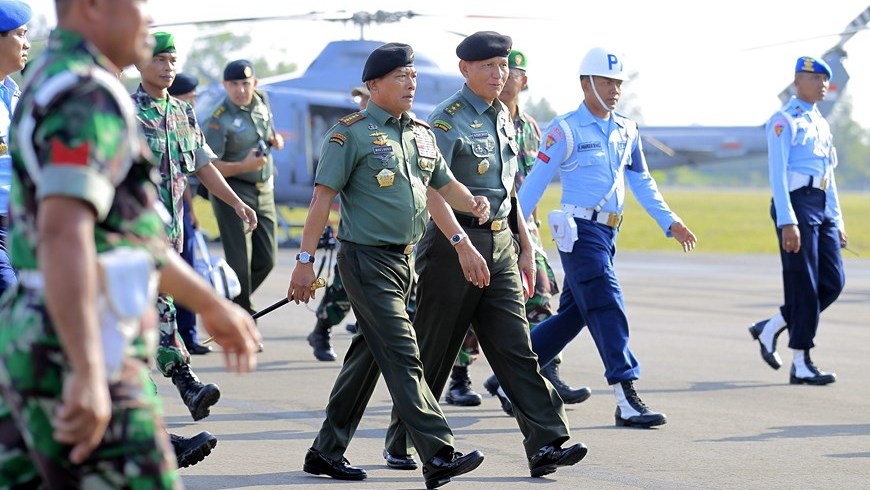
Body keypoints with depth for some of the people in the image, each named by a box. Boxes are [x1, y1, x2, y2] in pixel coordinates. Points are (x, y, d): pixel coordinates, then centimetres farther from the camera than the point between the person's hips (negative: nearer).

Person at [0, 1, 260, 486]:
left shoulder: (55, 82, 19)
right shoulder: (88, 96, -15)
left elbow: (126, 230, 28)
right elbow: (63, 233, -28)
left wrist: (211, 305, 32)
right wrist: (88, 374, -33)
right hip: (78, 354, -10)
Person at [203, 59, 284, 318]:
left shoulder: (262, 101, 5)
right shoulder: (220, 120, -17)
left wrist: (274, 139, 3)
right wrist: (244, 166, -29)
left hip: (264, 192, 7)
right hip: (232, 192, -7)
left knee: (266, 259, 9)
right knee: (240, 261, -9)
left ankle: (235, 299, 30)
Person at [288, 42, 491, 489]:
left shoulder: (421, 133, 14)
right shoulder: (351, 133, -8)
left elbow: (444, 184, 21)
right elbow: (323, 196, -10)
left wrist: (472, 203, -2)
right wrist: (305, 260, -13)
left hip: (405, 259, 8)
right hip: (366, 258, -8)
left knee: (367, 356, 12)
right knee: (402, 357, -13)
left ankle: (326, 452, 22)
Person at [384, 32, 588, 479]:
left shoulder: (503, 118, 14)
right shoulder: (447, 119, -11)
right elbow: (432, 190, -22)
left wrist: (526, 246, 19)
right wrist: (463, 246, -32)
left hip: (499, 244, 7)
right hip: (453, 244, -6)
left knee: (515, 346, -3)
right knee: (433, 352, 3)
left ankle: (545, 445, -10)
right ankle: (400, 442, 18)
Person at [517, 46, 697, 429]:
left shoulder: (626, 130, 13)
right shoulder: (565, 130, -7)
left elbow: (641, 181, 21)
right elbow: (535, 184, -7)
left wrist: (670, 222, 14)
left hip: (607, 232, 8)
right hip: (580, 229, -8)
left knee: (572, 314, 12)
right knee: (607, 309, -13)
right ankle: (627, 401, -15)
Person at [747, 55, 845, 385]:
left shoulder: (821, 123, 20)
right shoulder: (784, 121, -7)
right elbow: (778, 173, -14)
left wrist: (837, 220, 19)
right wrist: (787, 222, -21)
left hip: (822, 209, 8)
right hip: (797, 204, -8)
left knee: (833, 282, 3)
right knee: (804, 285, -6)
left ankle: (770, 328, 17)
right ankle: (801, 365, 0)